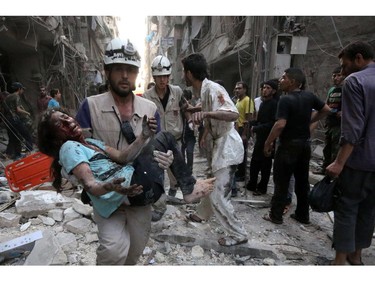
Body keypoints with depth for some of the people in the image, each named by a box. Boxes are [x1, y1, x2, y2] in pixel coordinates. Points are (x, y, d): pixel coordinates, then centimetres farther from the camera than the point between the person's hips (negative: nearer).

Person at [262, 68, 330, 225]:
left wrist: (268, 143, -17)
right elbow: (326, 110, 15)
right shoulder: (309, 96, 4)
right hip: (304, 144, 7)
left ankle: (275, 216, 12)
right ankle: (303, 215, 26)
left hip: (289, 145, -7)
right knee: (302, 180, 15)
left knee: (281, 182, 3)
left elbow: (280, 125, -26)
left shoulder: (285, 100, -17)